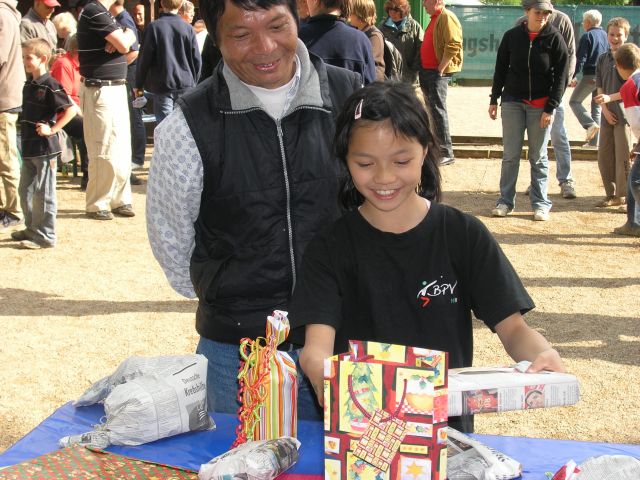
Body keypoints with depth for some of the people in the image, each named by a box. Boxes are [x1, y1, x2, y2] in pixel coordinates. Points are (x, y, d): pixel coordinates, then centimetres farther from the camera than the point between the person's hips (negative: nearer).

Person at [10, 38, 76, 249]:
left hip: (45, 149, -9)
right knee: (26, 190, 16)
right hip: (29, 148, 9)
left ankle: (45, 236, 5)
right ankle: (32, 229, 29)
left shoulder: (50, 86, -14)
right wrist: (24, 130, 13)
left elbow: (71, 109, -20)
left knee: (44, 193, -2)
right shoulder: (28, 86, 12)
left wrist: (52, 129, -19)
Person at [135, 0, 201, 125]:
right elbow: (197, 60, 3)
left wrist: (139, 84, 6)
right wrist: (193, 82, 17)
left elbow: (144, 59, -5)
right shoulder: (188, 28, 0)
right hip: (185, 86, 2)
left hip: (162, 86, -2)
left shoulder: (153, 27, -6)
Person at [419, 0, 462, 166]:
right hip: (427, 70, 10)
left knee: (437, 109, -11)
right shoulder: (434, 19, 18)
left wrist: (440, 69, -19)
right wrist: (422, 69, 17)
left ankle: (446, 153, -8)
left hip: (438, 72, -10)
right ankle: (436, 148, 23)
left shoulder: (446, 17, -12)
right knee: (432, 109, 14)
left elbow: (454, 45, -21)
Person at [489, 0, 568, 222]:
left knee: (538, 157, 5)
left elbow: (561, 76, -5)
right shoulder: (512, 36, 1)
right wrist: (494, 99, 7)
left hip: (541, 105, -2)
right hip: (513, 102, 2)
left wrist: (550, 108, -11)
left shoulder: (555, 39, -5)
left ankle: (540, 203, 12)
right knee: (510, 155, 3)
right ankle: (506, 201, 10)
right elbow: (501, 69, 9)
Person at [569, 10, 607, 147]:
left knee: (574, 101, 4)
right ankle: (593, 140, 11)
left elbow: (581, 59, -14)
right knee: (597, 106, 12)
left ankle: (590, 124, -18)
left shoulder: (587, 36, -9)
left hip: (590, 75, -7)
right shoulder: (604, 35, 12)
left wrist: (573, 76, -12)